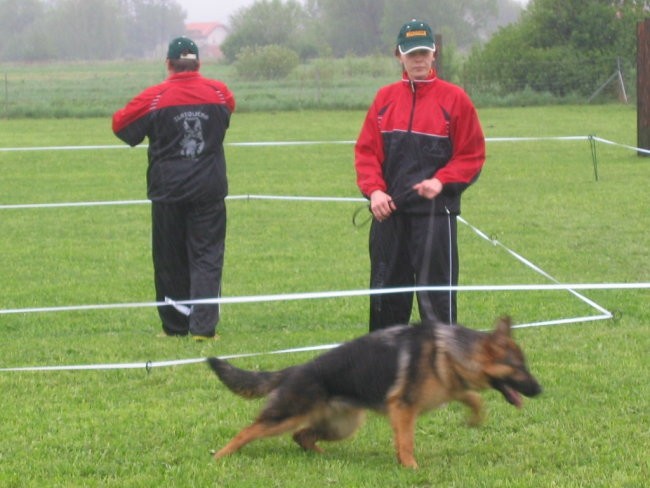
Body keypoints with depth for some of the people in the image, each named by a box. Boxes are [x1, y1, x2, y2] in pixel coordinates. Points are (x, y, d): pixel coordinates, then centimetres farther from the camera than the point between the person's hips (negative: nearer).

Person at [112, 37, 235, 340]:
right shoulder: (218, 93, 0)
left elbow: (121, 125, -1)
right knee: (207, 257, 1)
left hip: (168, 190, -1)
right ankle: (203, 326, -10)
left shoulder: (155, 98, -9)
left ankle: (176, 326, 13)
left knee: (170, 259, 9)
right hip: (209, 189, 1)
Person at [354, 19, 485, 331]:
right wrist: (374, 190, -7)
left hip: (434, 212, -4)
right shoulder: (385, 98, 9)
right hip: (389, 212, 4)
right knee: (386, 294, 10)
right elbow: (366, 150, 8)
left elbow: (472, 155, 0)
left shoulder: (453, 98, -1)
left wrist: (442, 181, -14)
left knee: (435, 296, -5)